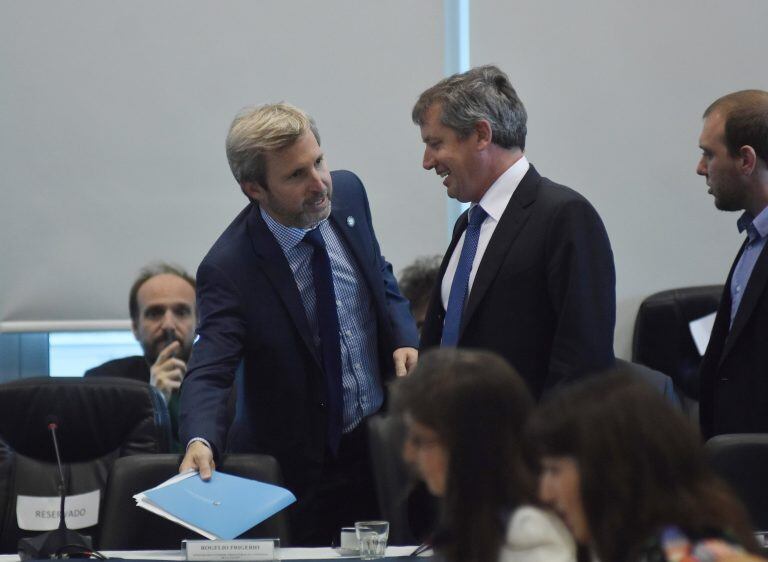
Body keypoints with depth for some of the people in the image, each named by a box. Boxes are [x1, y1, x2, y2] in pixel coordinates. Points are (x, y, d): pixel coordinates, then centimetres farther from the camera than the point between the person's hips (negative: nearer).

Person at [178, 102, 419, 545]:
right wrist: (200, 441, -45)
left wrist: (404, 339, -4)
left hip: (383, 438, 5)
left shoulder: (348, 193, -4)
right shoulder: (230, 268, -22)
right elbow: (210, 372, -25)